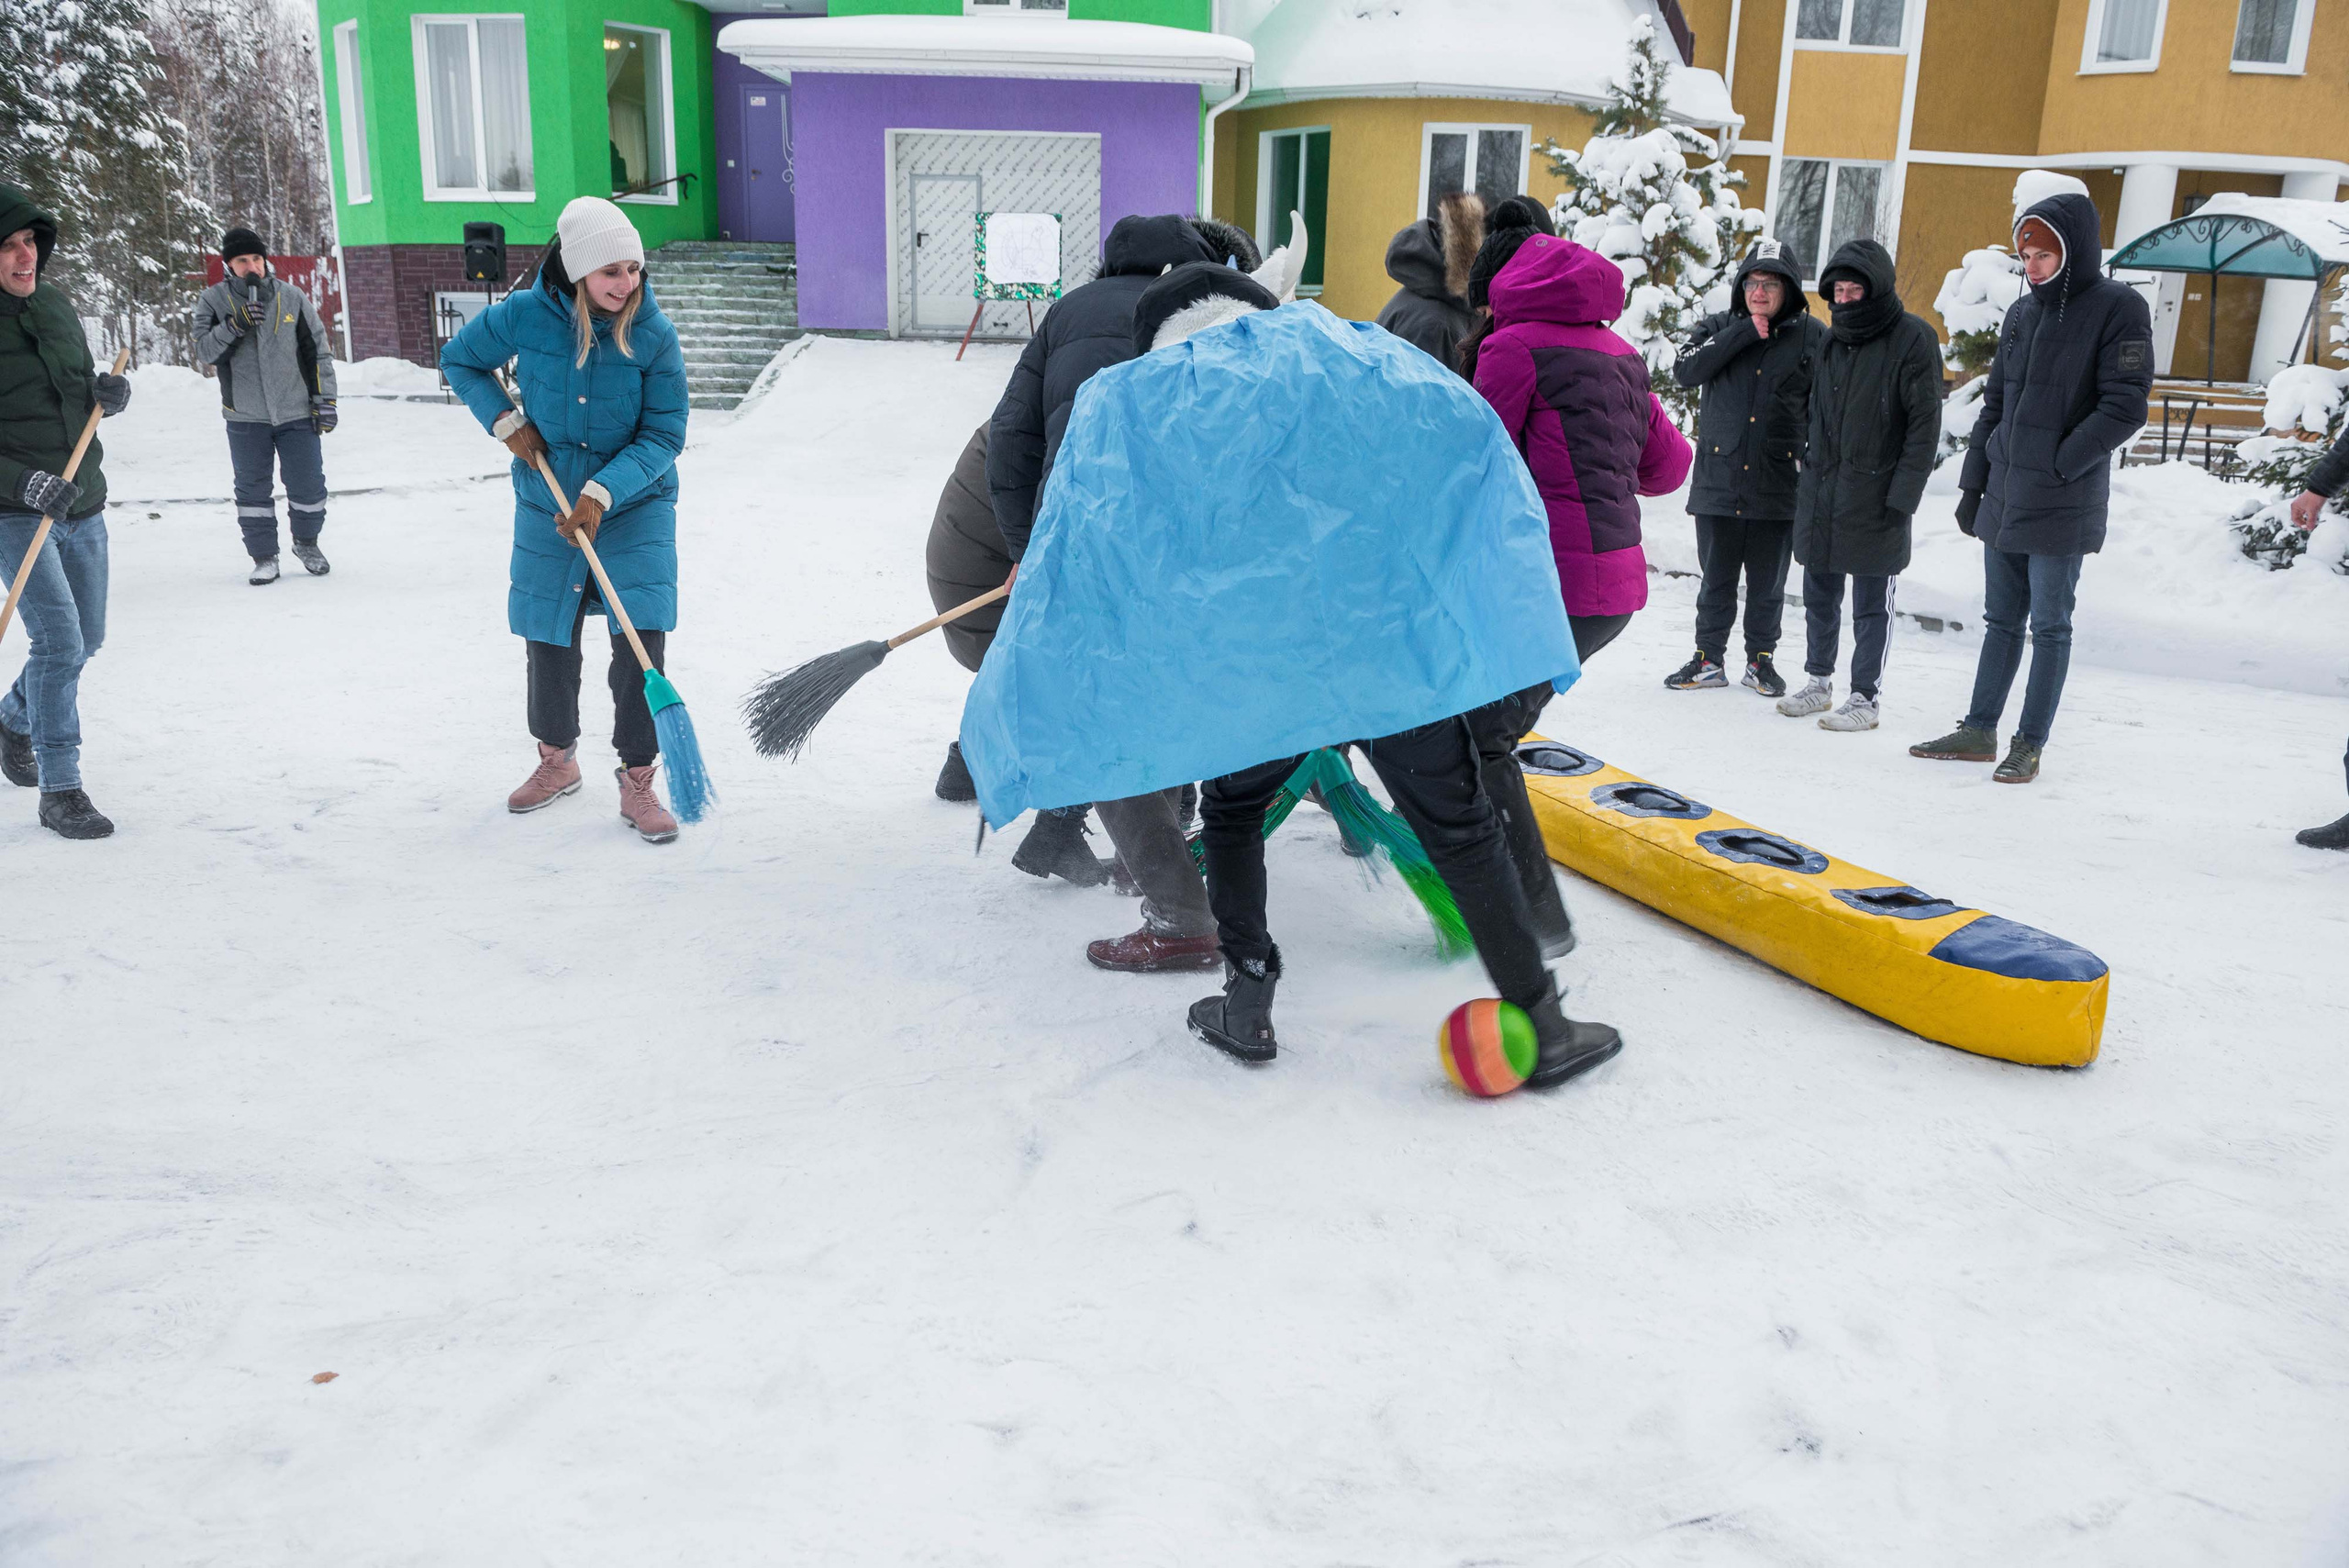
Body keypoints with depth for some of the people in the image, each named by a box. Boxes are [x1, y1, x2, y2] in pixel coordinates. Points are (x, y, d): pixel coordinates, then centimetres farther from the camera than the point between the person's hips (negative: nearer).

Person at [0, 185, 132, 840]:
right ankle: (59, 790, -5)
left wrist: (111, 391, -4)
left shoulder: (55, 302, 6)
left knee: (86, 638, 16)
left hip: (83, 503, 7)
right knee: (59, 639, -15)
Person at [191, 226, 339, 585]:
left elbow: (319, 350, 6)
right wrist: (236, 325, -23)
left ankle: (307, 543, 27)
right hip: (245, 417, 0)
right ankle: (264, 557, 16)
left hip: (297, 412, 0)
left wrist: (325, 400, 2)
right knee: (253, 488, 5)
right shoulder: (213, 300, 1)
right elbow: (205, 351, -8)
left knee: (308, 484, 4)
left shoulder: (292, 297, 2)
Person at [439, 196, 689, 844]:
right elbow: (459, 359, 7)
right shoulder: (525, 315, -12)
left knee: (641, 638, -11)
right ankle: (556, 759, 36)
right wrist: (505, 422, -8)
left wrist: (602, 494, -25)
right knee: (548, 642, 13)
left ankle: (638, 781, 3)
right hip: (546, 505, 2)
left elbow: (663, 436, -14)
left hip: (635, 506, -2)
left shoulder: (654, 334, -15)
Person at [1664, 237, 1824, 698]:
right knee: (1716, 578, 9)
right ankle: (1709, 658, 21)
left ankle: (1761, 658, 23)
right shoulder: (1719, 327, 7)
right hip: (1718, 481, 1)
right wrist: (1744, 332, -14)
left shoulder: (1814, 336, 3)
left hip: (1779, 483, -1)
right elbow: (1685, 371, -12)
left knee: (1768, 582, 9)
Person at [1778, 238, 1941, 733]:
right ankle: (1819, 681, 28)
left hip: (1875, 497, -6)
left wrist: (1903, 494, -16)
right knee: (1819, 596, 14)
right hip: (1820, 493, 6)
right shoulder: (1831, 340, 12)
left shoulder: (1912, 339, -8)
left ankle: (1865, 697, 10)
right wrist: (1808, 466, 13)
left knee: (1872, 605, 2)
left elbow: (1925, 425, -11)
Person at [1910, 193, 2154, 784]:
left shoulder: (2118, 308, -7)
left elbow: (2124, 407, -13)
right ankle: (1979, 731, 21)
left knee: (2049, 626, 1)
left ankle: (2029, 745, 7)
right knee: (2002, 620, 13)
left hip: (2061, 507, -6)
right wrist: (1973, 482, 12)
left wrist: (2057, 465, -17)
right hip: (2002, 501, 6)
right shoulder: (2023, 313, 12)